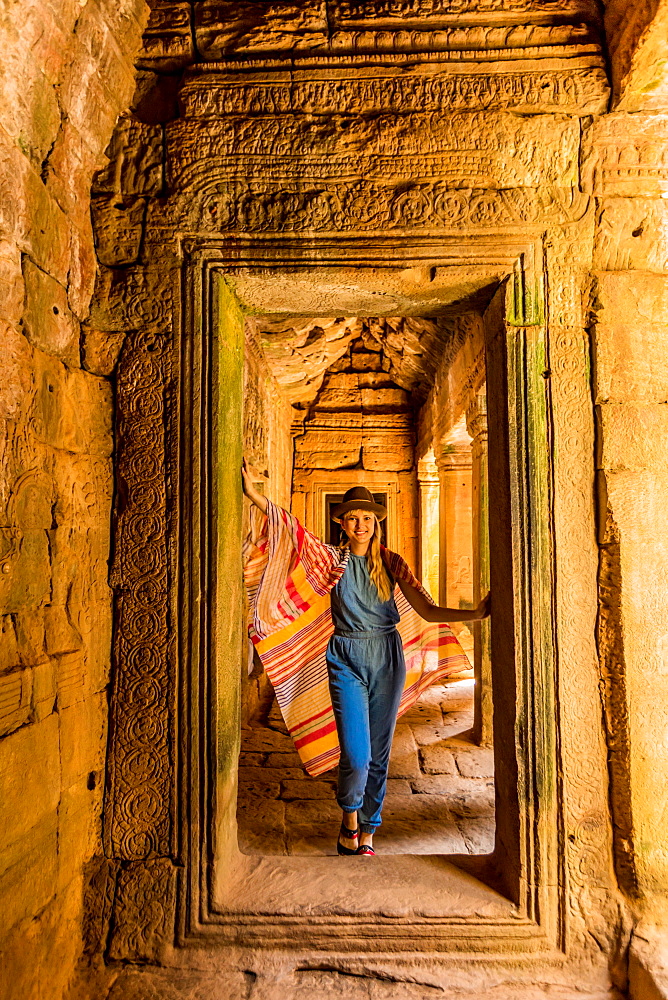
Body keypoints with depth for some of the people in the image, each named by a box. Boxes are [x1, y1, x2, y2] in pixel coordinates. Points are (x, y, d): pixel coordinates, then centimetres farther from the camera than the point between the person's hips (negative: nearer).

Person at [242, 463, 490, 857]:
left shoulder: (390, 562, 4)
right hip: (346, 659, -1)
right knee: (355, 755, -6)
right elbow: (290, 528, -10)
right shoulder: (332, 558, 1)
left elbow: (428, 610, 0)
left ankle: (367, 833, 30)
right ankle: (349, 821, 26)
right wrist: (254, 494, -20)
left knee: (379, 753, 9)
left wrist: (476, 614, -11)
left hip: (386, 657, 2)